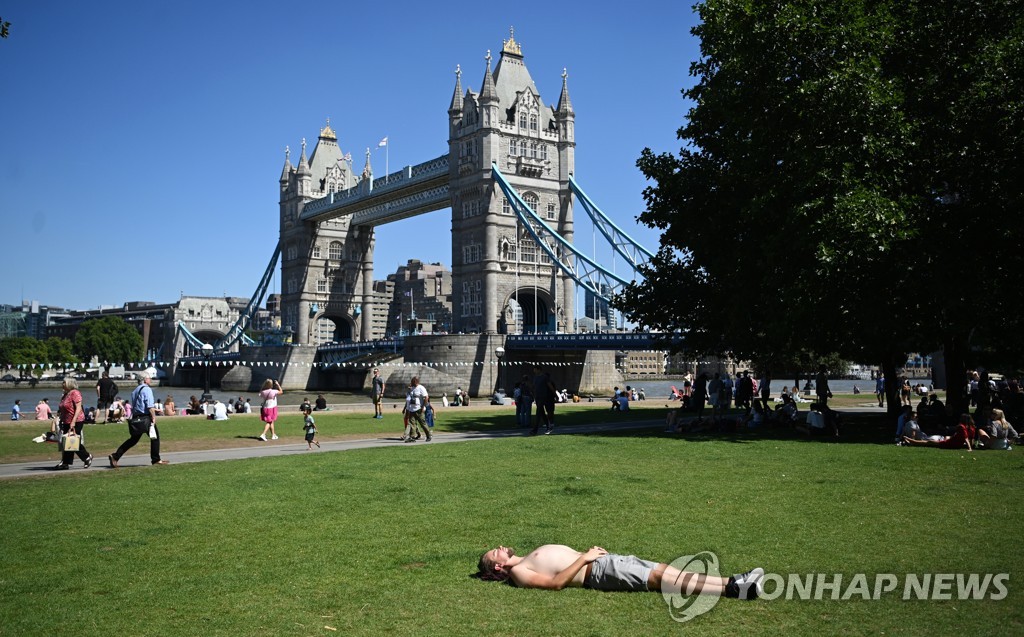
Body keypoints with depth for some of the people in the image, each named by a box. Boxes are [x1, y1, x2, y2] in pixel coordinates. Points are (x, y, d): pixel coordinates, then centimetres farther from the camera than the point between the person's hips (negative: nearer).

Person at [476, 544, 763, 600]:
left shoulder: (526, 560, 26)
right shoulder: (519, 573, -2)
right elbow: (556, 582, -17)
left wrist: (588, 552, 12)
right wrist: (583, 558, -16)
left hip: (602, 561, 8)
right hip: (599, 572, -8)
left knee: (664, 570, -7)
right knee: (660, 577, -19)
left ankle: (733, 583, -13)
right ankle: (733, 590, -23)